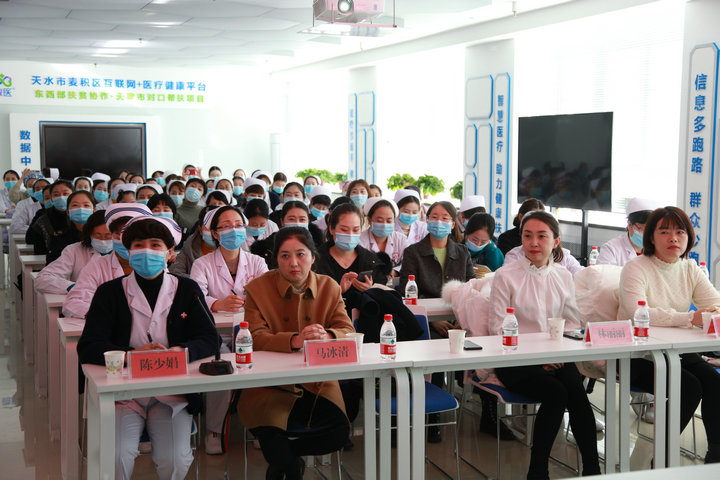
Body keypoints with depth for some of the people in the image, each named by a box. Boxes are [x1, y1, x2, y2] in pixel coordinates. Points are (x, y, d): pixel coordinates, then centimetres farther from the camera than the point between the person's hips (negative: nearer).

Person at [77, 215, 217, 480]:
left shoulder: (187, 290, 6)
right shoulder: (110, 292, 2)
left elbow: (209, 339, 0)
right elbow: (87, 348, -7)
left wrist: (182, 351, -23)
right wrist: (132, 354, -25)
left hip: (173, 395, 1)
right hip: (123, 394, 0)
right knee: (117, 458, -25)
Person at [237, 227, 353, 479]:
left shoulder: (329, 288, 7)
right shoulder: (258, 289, -2)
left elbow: (348, 332, -2)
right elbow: (255, 338, -14)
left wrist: (327, 336, -27)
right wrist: (294, 340, -33)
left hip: (318, 383, 3)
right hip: (271, 385, -3)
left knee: (339, 432, -17)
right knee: (270, 429, -30)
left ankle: (281, 455, 11)